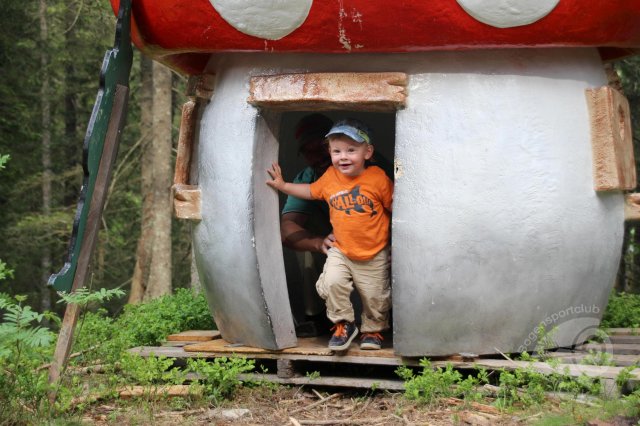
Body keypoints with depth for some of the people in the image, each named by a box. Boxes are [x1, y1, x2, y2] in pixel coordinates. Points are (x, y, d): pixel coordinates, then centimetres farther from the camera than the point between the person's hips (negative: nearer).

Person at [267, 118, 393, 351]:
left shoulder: (378, 177, -16)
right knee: (332, 283, -20)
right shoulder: (330, 176, -5)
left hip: (374, 255, -2)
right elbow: (311, 191, 15)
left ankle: (372, 329, 38)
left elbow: (393, 206, -5)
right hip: (340, 251, 2)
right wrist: (282, 185, 11)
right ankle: (343, 324, 3)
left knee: (375, 297, 8)